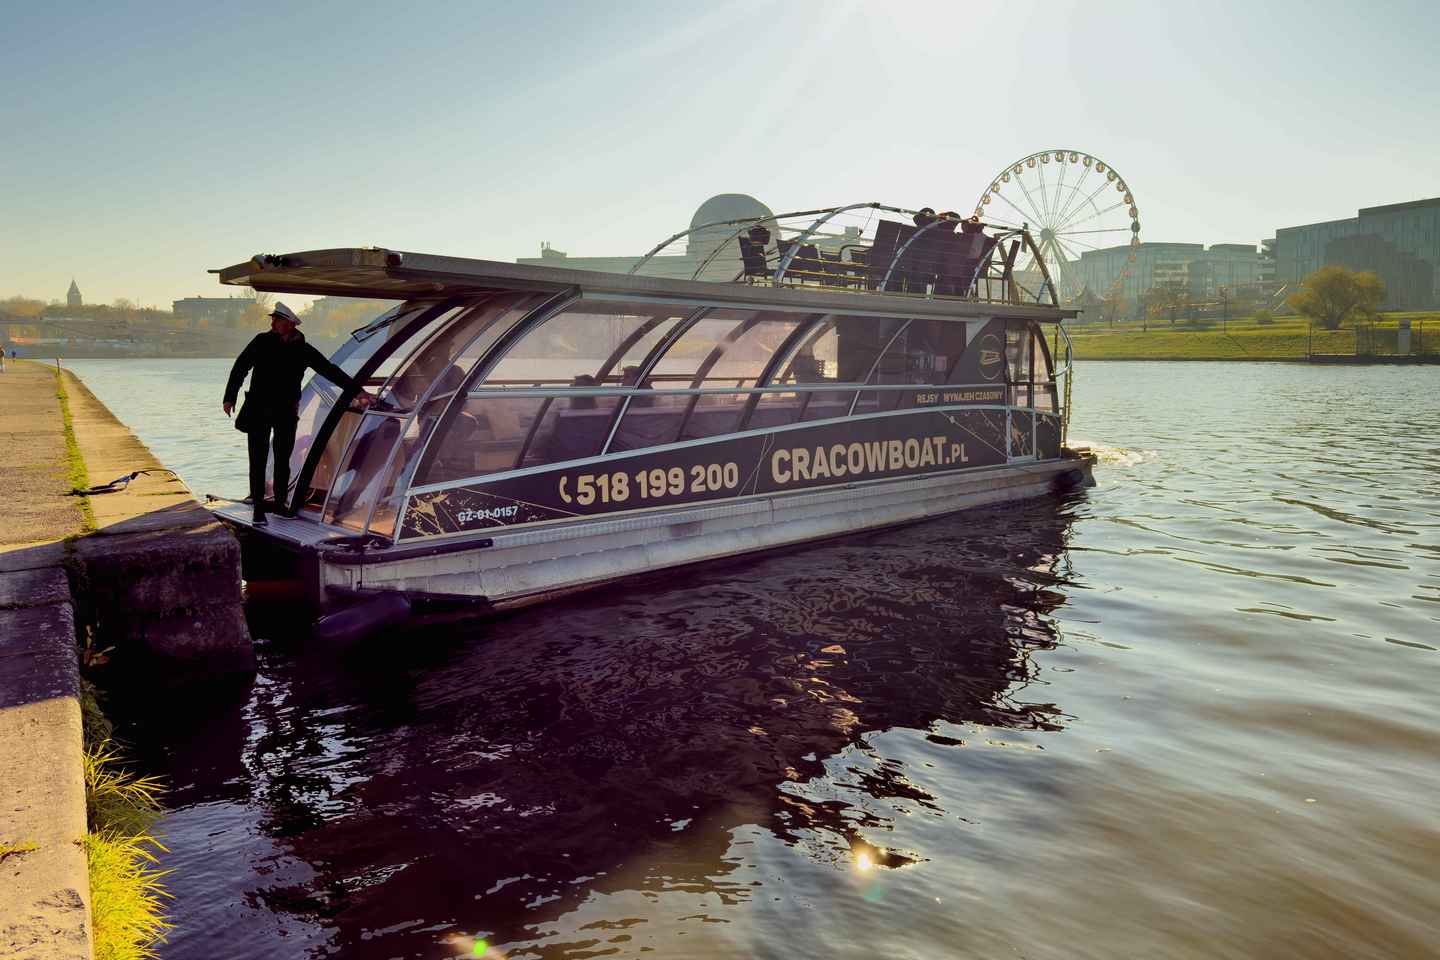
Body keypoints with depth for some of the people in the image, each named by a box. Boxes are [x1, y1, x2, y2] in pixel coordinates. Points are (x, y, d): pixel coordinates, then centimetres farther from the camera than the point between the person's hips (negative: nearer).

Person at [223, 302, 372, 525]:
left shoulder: (303, 350, -2)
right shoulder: (262, 342, -2)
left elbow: (331, 371, -2)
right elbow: (240, 368, 4)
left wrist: (357, 391, -7)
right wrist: (230, 397, 1)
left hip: (286, 411, 1)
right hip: (258, 410, -1)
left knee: (283, 459, 9)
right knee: (258, 460, -1)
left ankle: (279, 503, 23)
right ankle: (259, 508, 5)